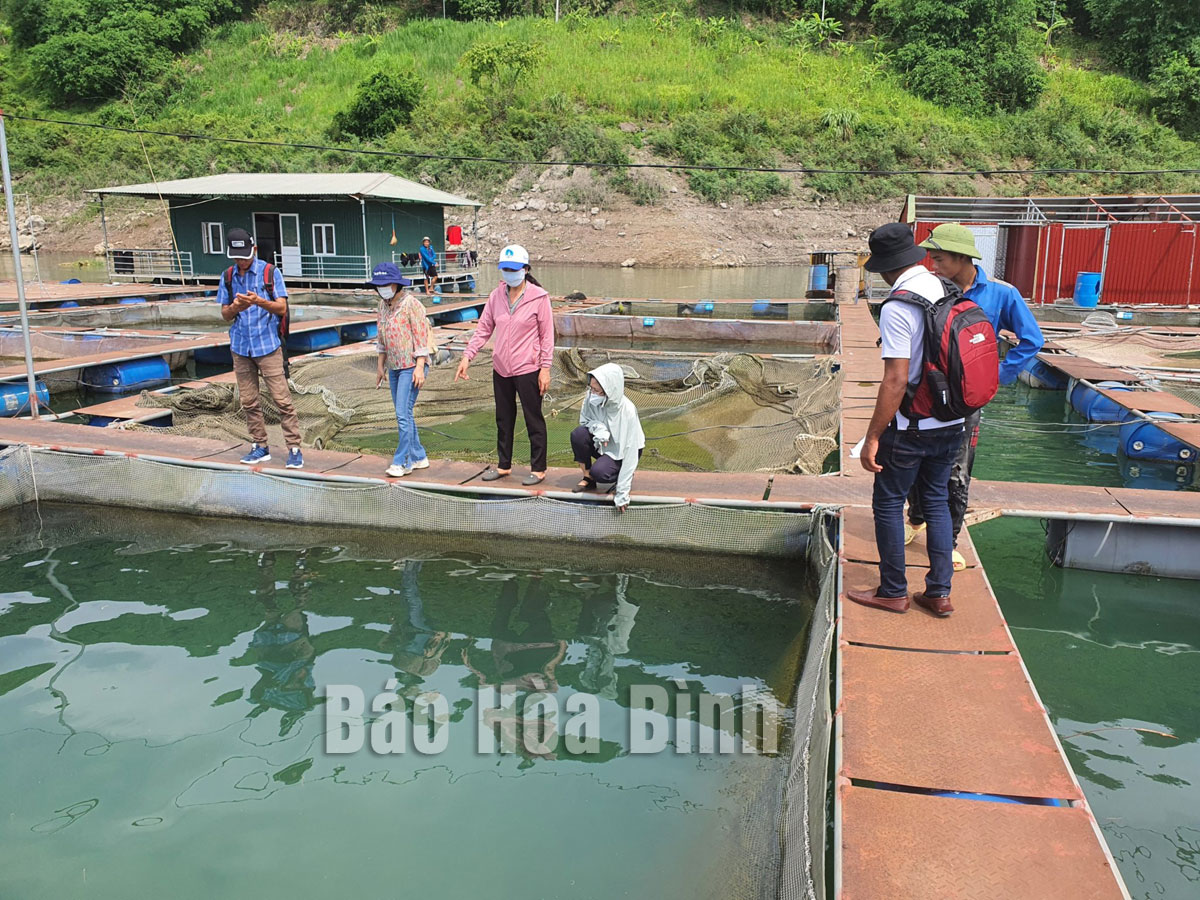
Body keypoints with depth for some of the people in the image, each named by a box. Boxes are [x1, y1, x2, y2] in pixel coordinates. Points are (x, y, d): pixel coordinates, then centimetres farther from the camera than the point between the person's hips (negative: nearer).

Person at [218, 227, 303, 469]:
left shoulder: (270, 272, -3)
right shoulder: (228, 276, 9)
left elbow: (282, 308, -8)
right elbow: (225, 315, 9)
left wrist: (259, 301, -27)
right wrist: (235, 307, -15)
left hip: (268, 346, -4)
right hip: (240, 347, 5)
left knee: (282, 399, -8)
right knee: (248, 402, 8)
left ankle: (294, 449, -4)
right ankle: (260, 447, 18)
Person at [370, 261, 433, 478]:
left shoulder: (411, 304, -12)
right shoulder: (383, 305, 10)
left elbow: (421, 336, -15)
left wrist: (420, 367, -19)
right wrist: (380, 366, 18)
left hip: (412, 366, -8)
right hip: (394, 367, 8)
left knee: (403, 413, -11)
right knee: (403, 414, 11)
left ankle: (402, 461, -3)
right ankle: (418, 457, 21)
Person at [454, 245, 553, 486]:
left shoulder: (539, 297, -10)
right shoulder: (496, 296, 4)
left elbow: (547, 335, -9)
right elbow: (483, 329, 8)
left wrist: (545, 369, -12)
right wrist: (467, 356, 0)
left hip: (527, 369, -5)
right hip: (501, 369, 6)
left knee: (534, 420, 4)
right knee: (503, 419, 16)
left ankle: (538, 469, 16)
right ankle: (503, 465, 30)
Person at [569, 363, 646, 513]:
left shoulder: (627, 411, -31)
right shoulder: (591, 398, -20)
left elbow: (630, 451, -28)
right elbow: (584, 420, 1)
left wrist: (622, 493, -29)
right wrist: (597, 427, -27)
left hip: (622, 452, -4)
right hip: (602, 444, 4)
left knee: (599, 472, -32)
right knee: (578, 434, -25)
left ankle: (626, 476, 3)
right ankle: (588, 479, -5)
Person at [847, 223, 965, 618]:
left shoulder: (897, 308, -21)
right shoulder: (946, 290, 2)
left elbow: (896, 380, -24)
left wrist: (873, 436, -18)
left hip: (911, 428, -7)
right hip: (952, 424, 7)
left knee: (888, 504, 8)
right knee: (937, 501, 17)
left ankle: (893, 592, 19)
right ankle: (939, 593, 23)